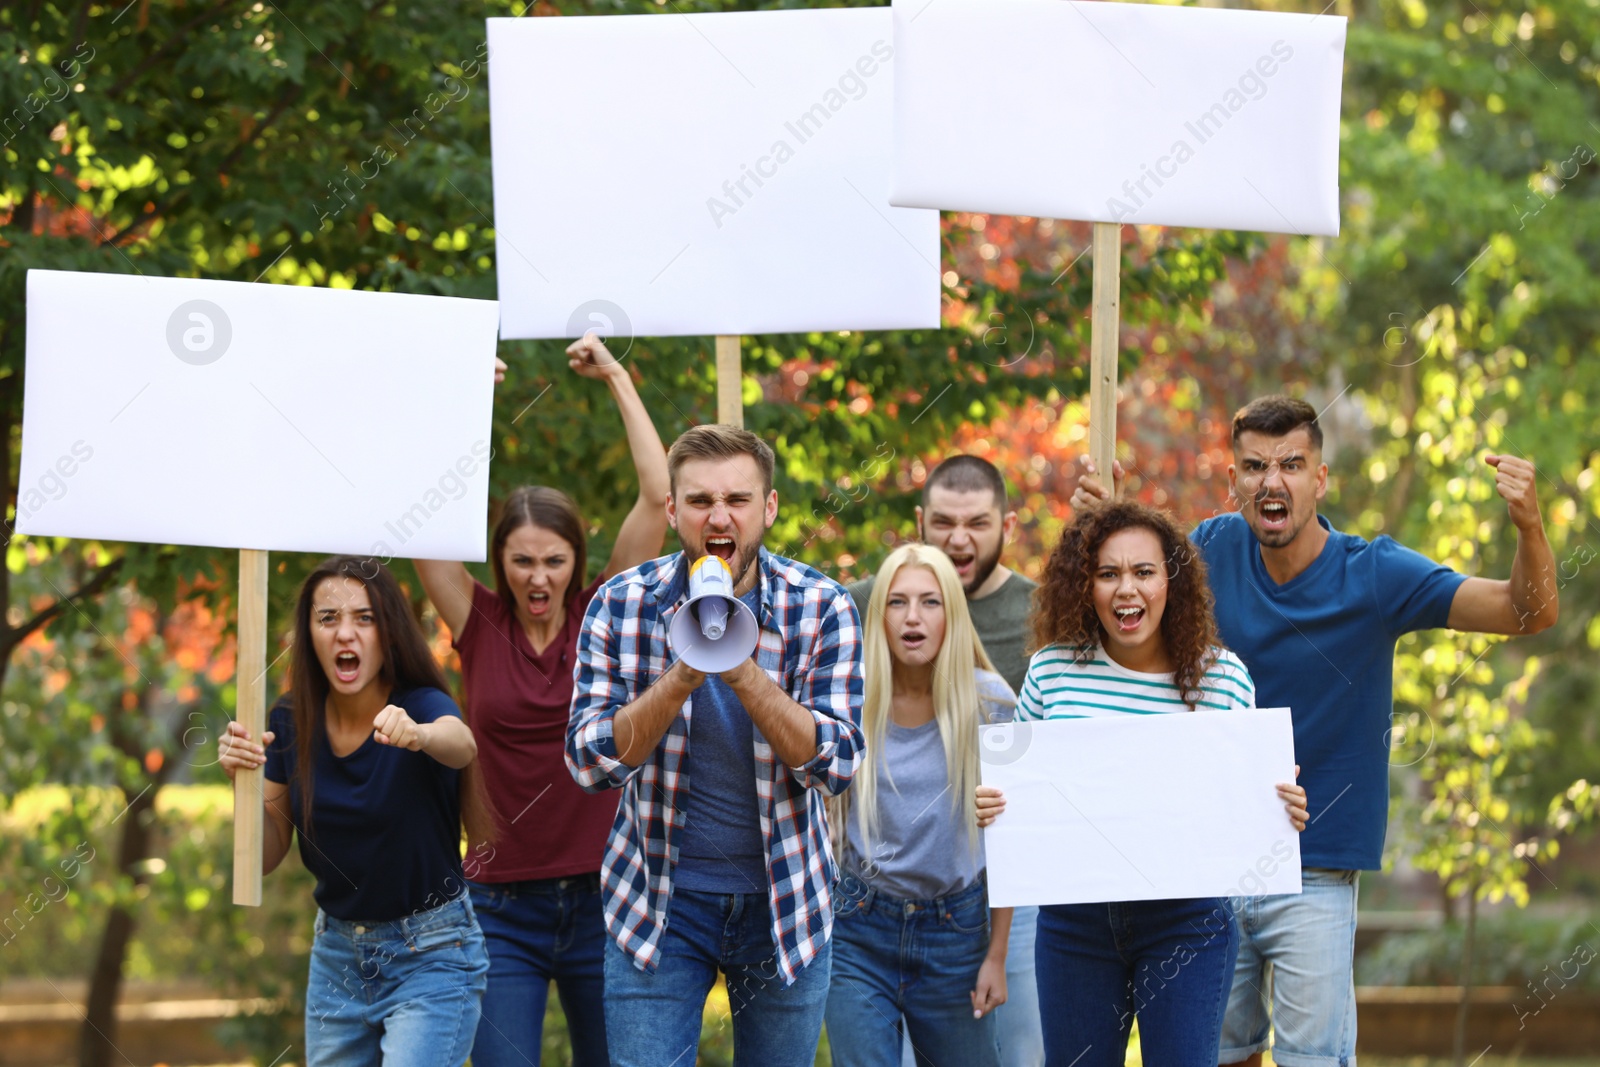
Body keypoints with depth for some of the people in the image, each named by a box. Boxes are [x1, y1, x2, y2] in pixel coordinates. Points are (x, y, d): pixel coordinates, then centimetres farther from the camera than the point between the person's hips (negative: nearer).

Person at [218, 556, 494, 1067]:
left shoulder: (422, 705, -16)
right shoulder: (292, 723, -3)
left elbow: (461, 745, -41)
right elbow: (266, 857, -1)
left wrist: (416, 734, -63)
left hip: (430, 957, -5)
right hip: (337, 955, 5)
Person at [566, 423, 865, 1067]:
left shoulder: (821, 608, -7)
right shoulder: (621, 604, -6)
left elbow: (837, 763, -14)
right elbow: (589, 761, -10)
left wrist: (743, 672, -27)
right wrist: (682, 677, -25)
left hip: (784, 905, 0)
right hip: (659, 905, 0)